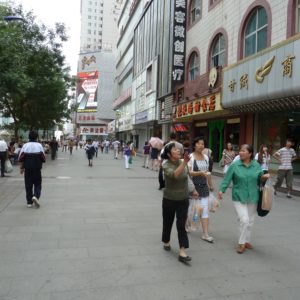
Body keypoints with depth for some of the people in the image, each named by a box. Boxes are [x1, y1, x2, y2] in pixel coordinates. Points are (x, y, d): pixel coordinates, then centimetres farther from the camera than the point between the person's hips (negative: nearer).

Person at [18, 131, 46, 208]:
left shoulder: (25, 146, 0)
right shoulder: (39, 145, -3)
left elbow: (21, 158, -1)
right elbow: (43, 159, -2)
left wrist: (21, 168, 9)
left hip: (27, 168, 1)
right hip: (37, 169, -1)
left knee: (28, 185, 9)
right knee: (38, 184, 10)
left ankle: (29, 202, 12)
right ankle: (36, 196, -15)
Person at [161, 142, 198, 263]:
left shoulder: (182, 162, -5)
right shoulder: (166, 164, -17)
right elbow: (174, 175, -37)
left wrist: (192, 189, 18)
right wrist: (184, 163, -47)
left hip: (183, 199, 2)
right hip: (169, 199, -2)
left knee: (181, 225, -5)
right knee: (167, 222, 16)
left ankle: (182, 253, -2)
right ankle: (166, 242, 42)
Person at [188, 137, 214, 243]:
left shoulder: (206, 157, 8)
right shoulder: (190, 157, -9)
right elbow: (189, 172, -17)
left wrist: (210, 185, 21)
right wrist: (200, 172, -31)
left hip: (204, 186, 4)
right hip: (193, 185, -4)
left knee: (205, 209, 0)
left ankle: (205, 234, 3)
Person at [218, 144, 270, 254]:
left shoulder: (256, 165, 0)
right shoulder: (234, 165, -9)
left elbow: (260, 178, 11)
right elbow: (227, 179, -9)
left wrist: (264, 177, -10)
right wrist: (221, 190, -19)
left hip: (253, 198, 4)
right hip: (239, 198, -4)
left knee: (250, 221, 15)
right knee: (244, 220, -13)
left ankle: (246, 241, 34)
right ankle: (242, 243, 6)